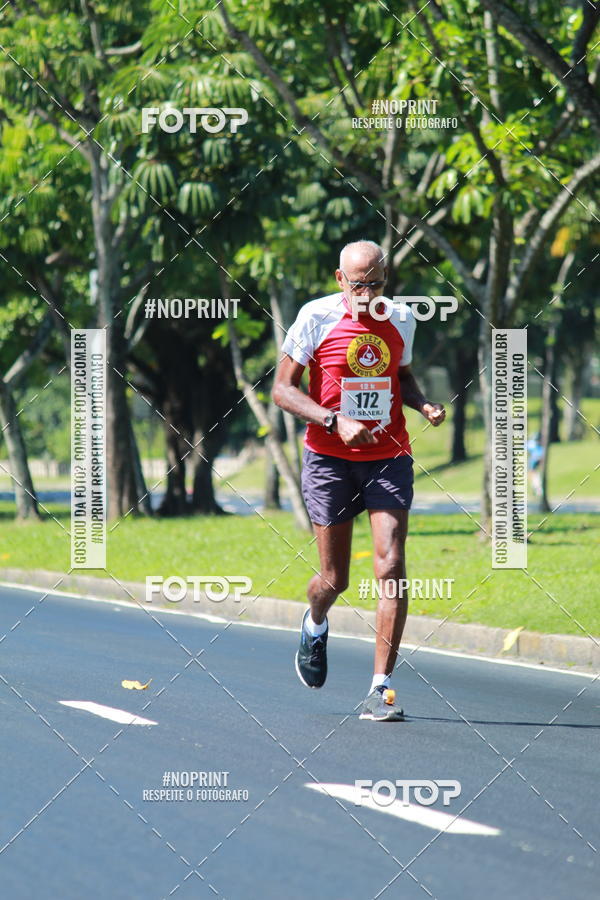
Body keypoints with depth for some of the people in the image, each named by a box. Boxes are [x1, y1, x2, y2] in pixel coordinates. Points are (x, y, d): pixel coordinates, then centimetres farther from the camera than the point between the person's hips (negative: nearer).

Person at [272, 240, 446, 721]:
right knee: (334, 580, 4)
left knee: (391, 567, -13)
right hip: (330, 459, -2)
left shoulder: (401, 318, 4)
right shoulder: (317, 317, -8)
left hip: (389, 456, 2)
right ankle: (315, 625, 42)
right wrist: (336, 422, -19)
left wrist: (425, 405, 0)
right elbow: (282, 388, -6)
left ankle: (380, 689, -10)